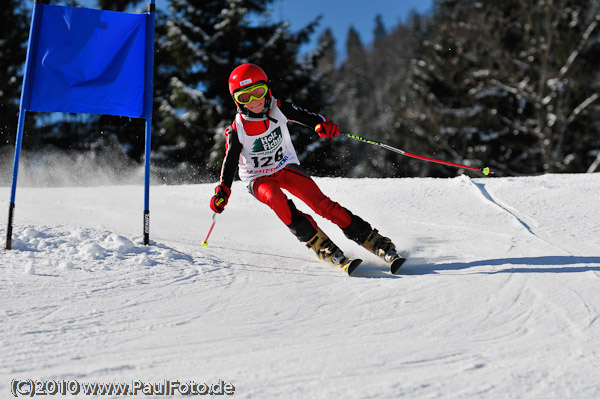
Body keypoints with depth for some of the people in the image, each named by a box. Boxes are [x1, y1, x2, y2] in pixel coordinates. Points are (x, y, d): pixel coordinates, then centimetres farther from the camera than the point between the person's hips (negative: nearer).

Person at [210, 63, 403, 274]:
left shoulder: (279, 109, -13)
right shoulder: (237, 130, -17)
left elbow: (305, 116, -9)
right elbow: (230, 162, -10)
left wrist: (322, 124, -31)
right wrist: (223, 190, -21)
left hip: (286, 167, 1)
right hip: (259, 179, -1)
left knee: (322, 204, -17)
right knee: (276, 199, -36)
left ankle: (375, 242, -14)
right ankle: (322, 247, -34)